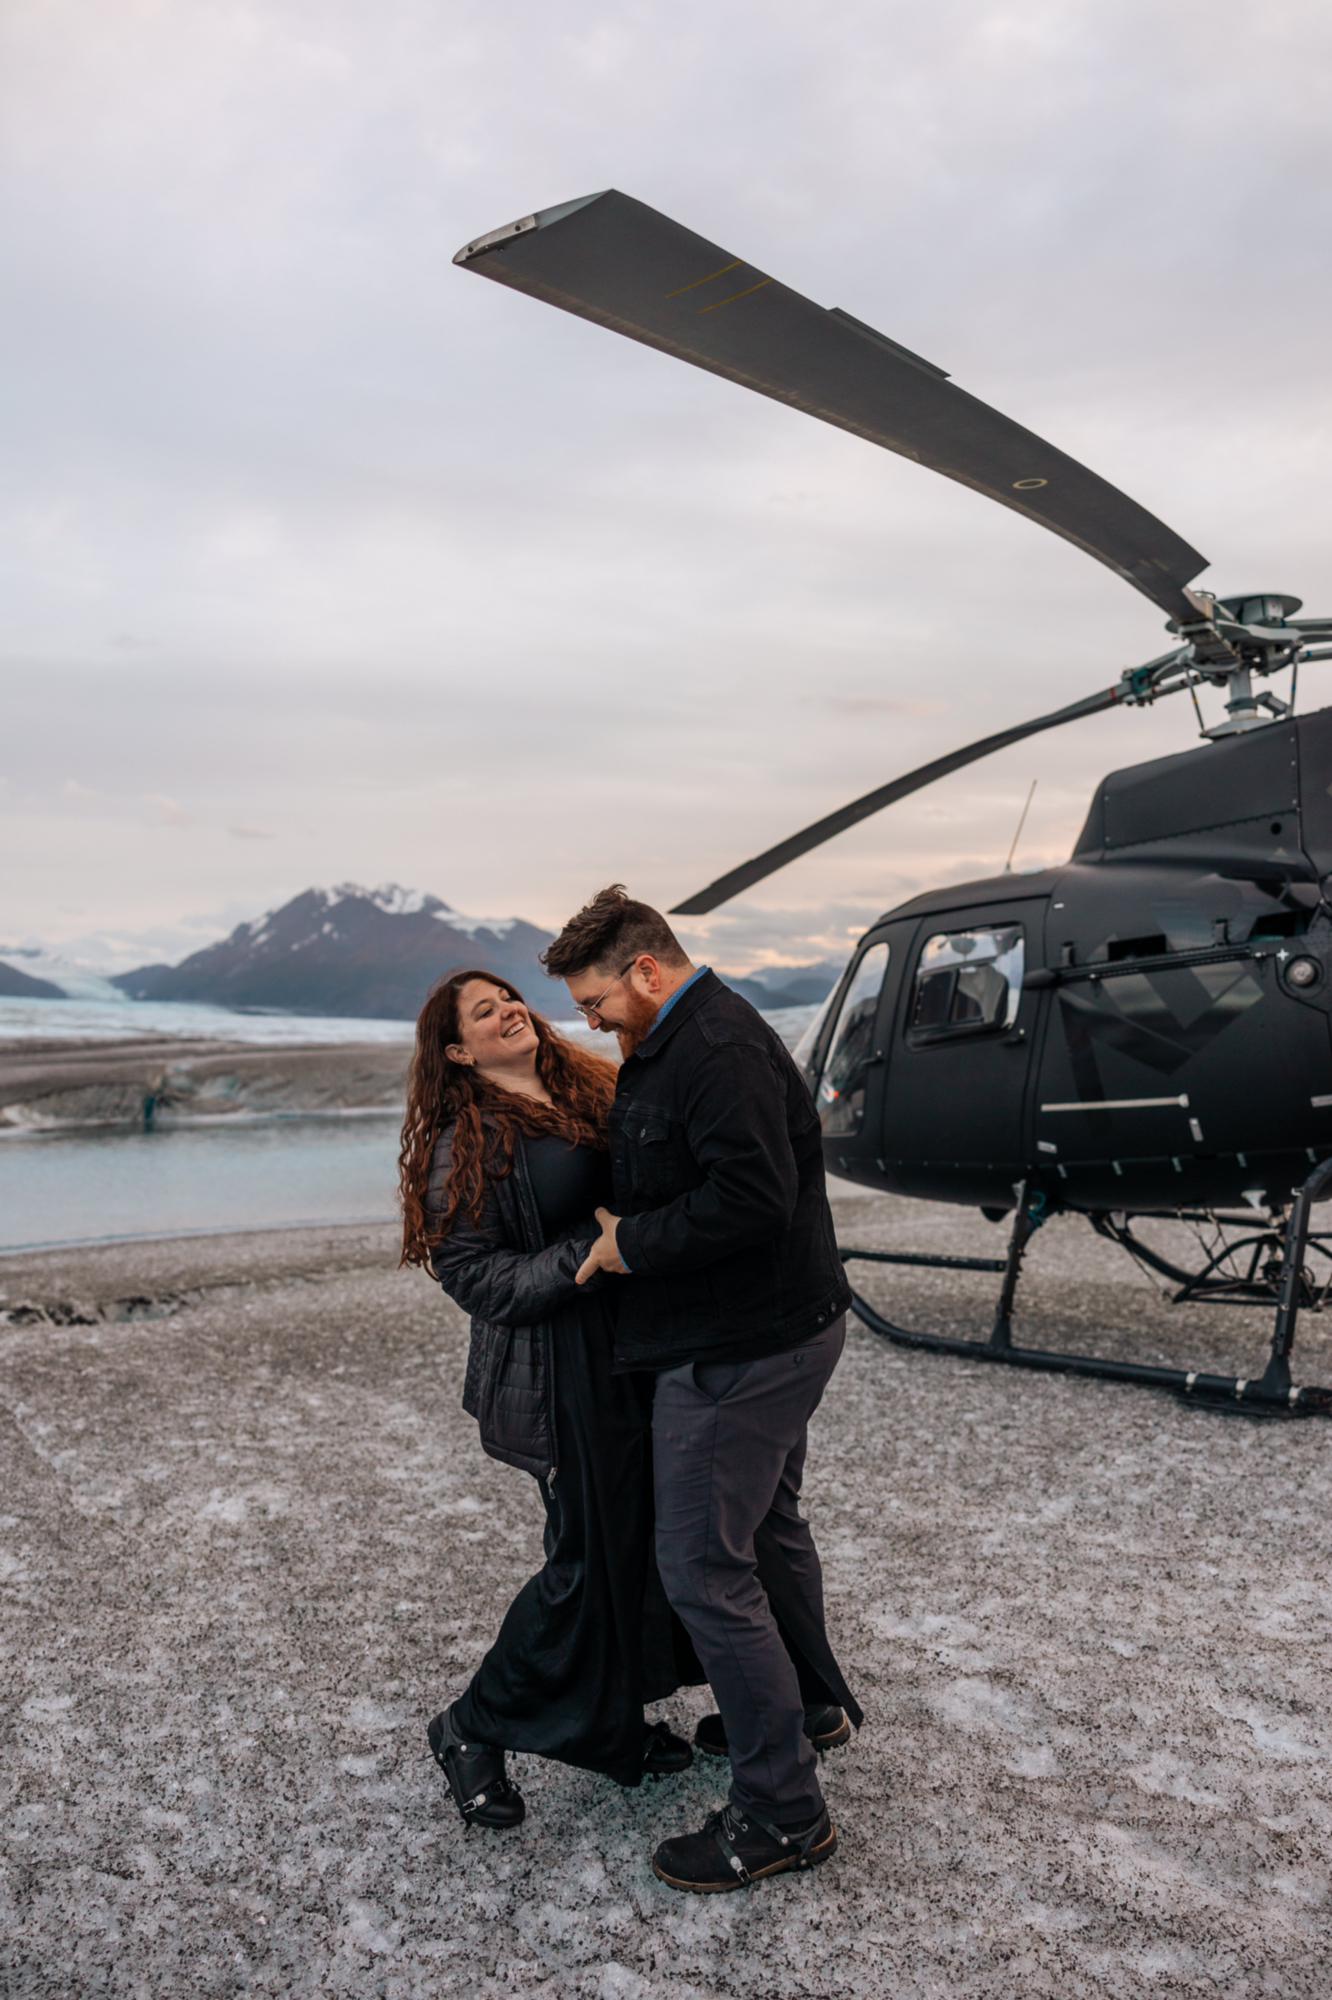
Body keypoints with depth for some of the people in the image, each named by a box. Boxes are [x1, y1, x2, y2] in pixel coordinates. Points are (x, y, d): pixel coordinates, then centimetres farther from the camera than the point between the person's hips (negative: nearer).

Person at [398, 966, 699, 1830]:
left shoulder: (594, 1091, 8)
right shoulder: (463, 1145, -11)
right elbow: (477, 1277, -16)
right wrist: (592, 1251, -22)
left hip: (640, 1352, 7)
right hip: (562, 1377, -7)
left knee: (648, 1535, 14)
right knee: (593, 1556, 1)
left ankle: (615, 1721, 35)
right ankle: (473, 1729, 22)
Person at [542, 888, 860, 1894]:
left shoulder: (718, 1051, -23)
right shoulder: (677, 1042, 12)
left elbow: (750, 1197, -31)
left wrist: (631, 1243, -21)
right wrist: (628, 1231, 7)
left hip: (738, 1350, -11)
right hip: (780, 1329, 11)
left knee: (706, 1566, -4)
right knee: (767, 1524, 26)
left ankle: (783, 1812, 9)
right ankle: (813, 1704, 47)